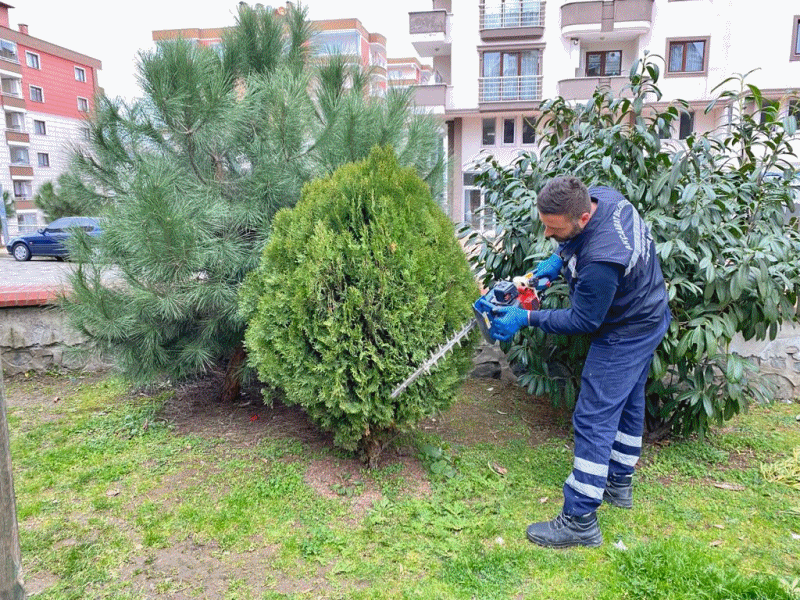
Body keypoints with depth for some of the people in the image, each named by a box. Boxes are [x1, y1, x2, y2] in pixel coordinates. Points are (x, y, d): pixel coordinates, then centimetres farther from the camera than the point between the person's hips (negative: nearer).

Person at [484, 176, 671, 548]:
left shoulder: (599, 261, -39)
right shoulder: (601, 196, -12)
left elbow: (584, 321, -25)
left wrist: (526, 318, -23)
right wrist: (558, 260, -2)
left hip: (624, 335, -10)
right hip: (646, 314, 10)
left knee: (594, 418, -6)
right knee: (628, 400, 21)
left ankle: (579, 520, 2)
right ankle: (619, 483, 41)